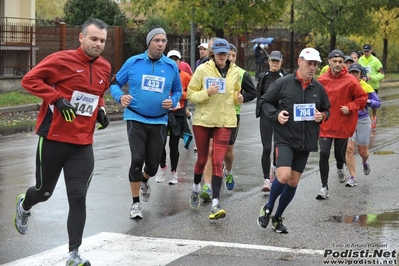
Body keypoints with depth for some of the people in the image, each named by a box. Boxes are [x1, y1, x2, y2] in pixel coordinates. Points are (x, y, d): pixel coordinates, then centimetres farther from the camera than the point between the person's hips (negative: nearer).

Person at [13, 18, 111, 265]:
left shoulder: (105, 67, 6)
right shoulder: (62, 60, -13)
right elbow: (30, 79, -13)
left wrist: (101, 110, 5)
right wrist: (57, 98, -22)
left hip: (82, 144, 4)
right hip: (53, 139, -4)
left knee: (78, 198, -3)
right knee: (44, 191, 14)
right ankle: (24, 206, 50)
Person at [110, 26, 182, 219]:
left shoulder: (171, 66, 2)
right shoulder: (133, 62, -4)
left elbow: (177, 90, 15)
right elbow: (115, 83, 4)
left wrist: (173, 101, -7)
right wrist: (120, 97, -16)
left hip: (159, 121, 3)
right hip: (136, 119, -2)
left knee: (153, 164, 7)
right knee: (137, 160, -15)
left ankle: (144, 181, 45)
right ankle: (136, 203, 1)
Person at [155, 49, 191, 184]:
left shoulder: (185, 76, 2)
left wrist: (182, 94, -9)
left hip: (178, 113, 0)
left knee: (174, 144, 5)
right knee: (161, 142, -8)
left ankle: (174, 172, 17)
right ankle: (162, 168, 15)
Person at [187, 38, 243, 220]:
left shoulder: (234, 72, 4)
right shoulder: (203, 69, -6)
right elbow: (190, 95, -4)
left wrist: (238, 98, -2)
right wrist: (207, 93, -22)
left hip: (225, 121, 1)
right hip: (203, 120, -1)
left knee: (218, 161, -10)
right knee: (202, 159, 11)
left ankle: (215, 204, -13)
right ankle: (196, 189, 41)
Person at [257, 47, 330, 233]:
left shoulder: (318, 88, 6)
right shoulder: (283, 83, -6)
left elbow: (326, 111, 19)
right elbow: (264, 102, 2)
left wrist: (322, 116, -3)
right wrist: (276, 115, -15)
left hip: (306, 142, 5)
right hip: (285, 139, -5)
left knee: (293, 182, 9)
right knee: (283, 176, -21)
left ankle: (278, 217, 26)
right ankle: (268, 209, 6)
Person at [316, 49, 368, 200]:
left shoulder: (350, 81, -9)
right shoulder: (322, 80, -2)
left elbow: (362, 98, -2)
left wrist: (350, 107, -14)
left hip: (343, 125, -1)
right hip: (325, 124, 1)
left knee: (340, 154, 12)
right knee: (324, 154, -9)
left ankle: (340, 168, 50)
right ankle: (324, 187, 0)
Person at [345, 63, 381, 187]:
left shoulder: (366, 87, -7)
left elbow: (378, 103, -4)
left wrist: (367, 101, -23)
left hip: (363, 121, 0)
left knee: (363, 151, 10)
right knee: (349, 149, -12)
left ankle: (365, 162, 48)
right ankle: (353, 178, -4)